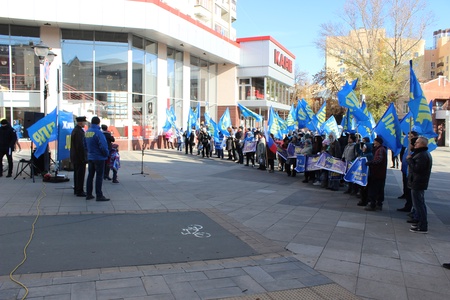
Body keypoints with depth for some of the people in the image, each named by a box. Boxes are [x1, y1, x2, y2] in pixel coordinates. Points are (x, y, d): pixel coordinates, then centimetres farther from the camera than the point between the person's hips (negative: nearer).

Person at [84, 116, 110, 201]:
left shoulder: (87, 132, 6)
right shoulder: (98, 132, -18)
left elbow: (85, 145, 14)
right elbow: (103, 146, -22)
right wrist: (107, 154, -7)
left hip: (90, 158, 7)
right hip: (99, 158, -7)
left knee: (90, 175, 14)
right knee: (99, 176, -1)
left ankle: (89, 194, 20)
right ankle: (99, 195, 1)